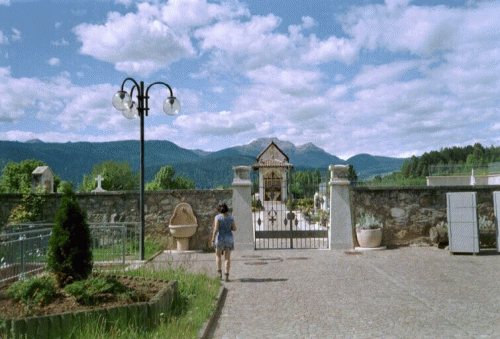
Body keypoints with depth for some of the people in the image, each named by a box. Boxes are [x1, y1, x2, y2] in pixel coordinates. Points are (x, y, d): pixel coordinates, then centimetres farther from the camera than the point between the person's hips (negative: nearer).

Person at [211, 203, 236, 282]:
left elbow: (216, 229, -16)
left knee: (218, 255, 17)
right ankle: (227, 275, 2)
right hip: (229, 239, 3)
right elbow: (234, 229, 5)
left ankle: (219, 272, 8)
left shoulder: (218, 217, -9)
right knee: (227, 257, 6)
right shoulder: (230, 217, 3)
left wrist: (213, 239, -10)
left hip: (220, 238, -3)